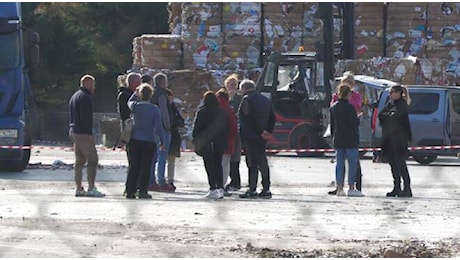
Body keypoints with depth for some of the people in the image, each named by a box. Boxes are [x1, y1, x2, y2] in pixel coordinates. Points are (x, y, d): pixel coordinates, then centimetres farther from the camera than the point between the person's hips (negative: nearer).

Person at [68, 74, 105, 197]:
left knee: (79, 161, 11)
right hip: (83, 133, -10)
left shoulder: (74, 96, 21)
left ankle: (79, 188, 11)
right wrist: (89, 133, -20)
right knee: (92, 159, -10)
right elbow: (85, 117, -20)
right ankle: (91, 188, -15)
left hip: (73, 132, 10)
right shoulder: (84, 97, -12)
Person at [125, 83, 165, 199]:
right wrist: (162, 141, 1)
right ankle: (142, 191, -1)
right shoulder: (154, 109, -8)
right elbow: (158, 126, -7)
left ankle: (130, 191, 8)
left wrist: (136, 93, 23)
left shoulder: (136, 106, -3)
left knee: (134, 166, 9)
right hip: (149, 142, -3)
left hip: (135, 141, 3)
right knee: (145, 167, 2)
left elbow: (129, 102, 23)